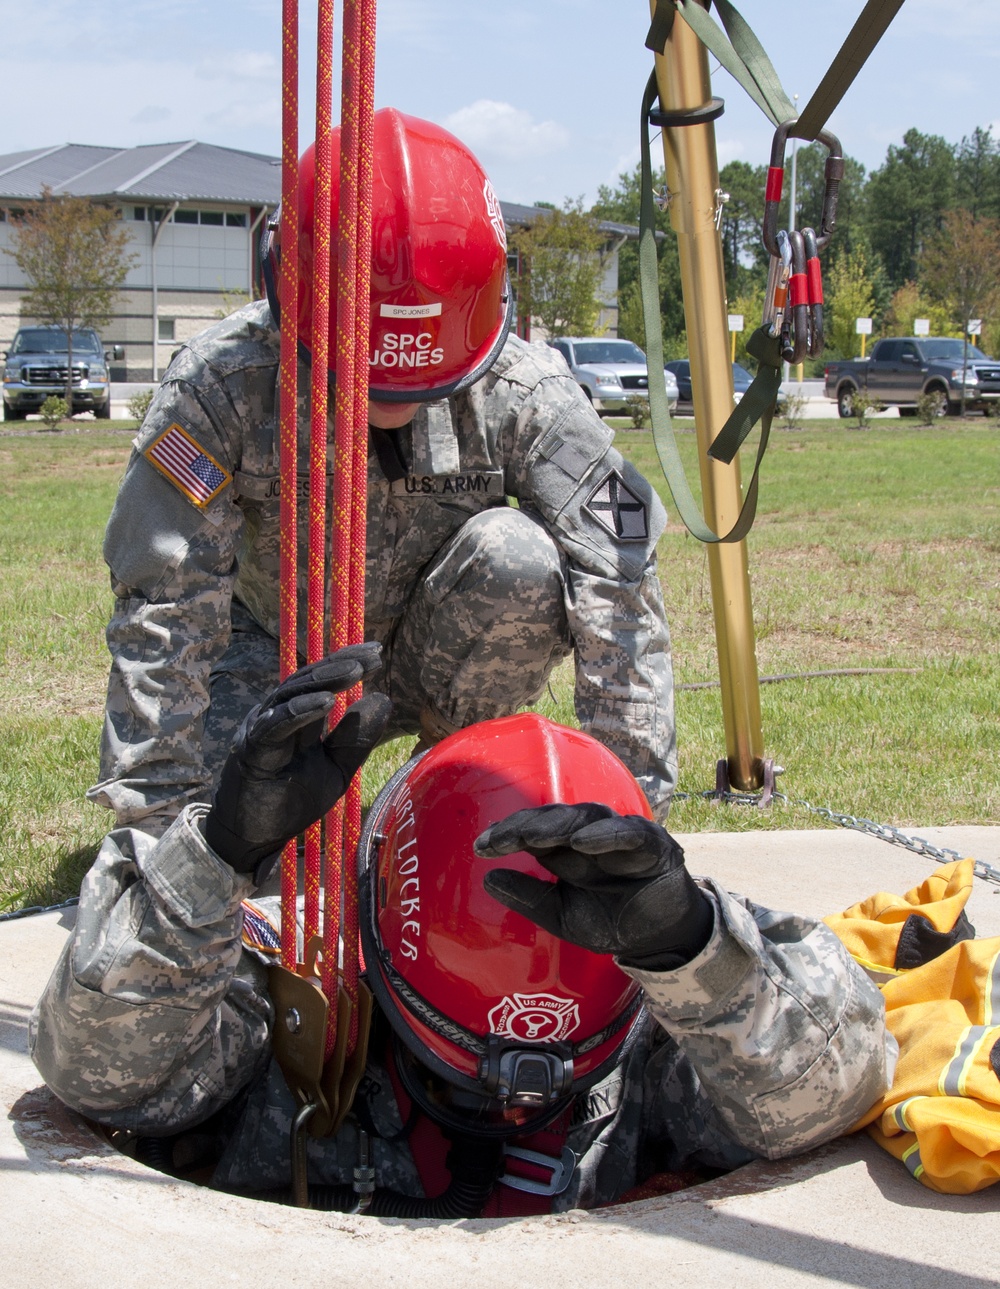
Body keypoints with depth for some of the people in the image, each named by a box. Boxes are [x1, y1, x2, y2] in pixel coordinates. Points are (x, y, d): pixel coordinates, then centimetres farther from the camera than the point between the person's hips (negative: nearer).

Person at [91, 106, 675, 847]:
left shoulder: (526, 393, -25)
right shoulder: (216, 387, -27)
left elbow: (616, 585, -27)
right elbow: (163, 614, -27)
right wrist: (154, 828, -29)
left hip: (438, 660, 0)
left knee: (518, 556, -31)